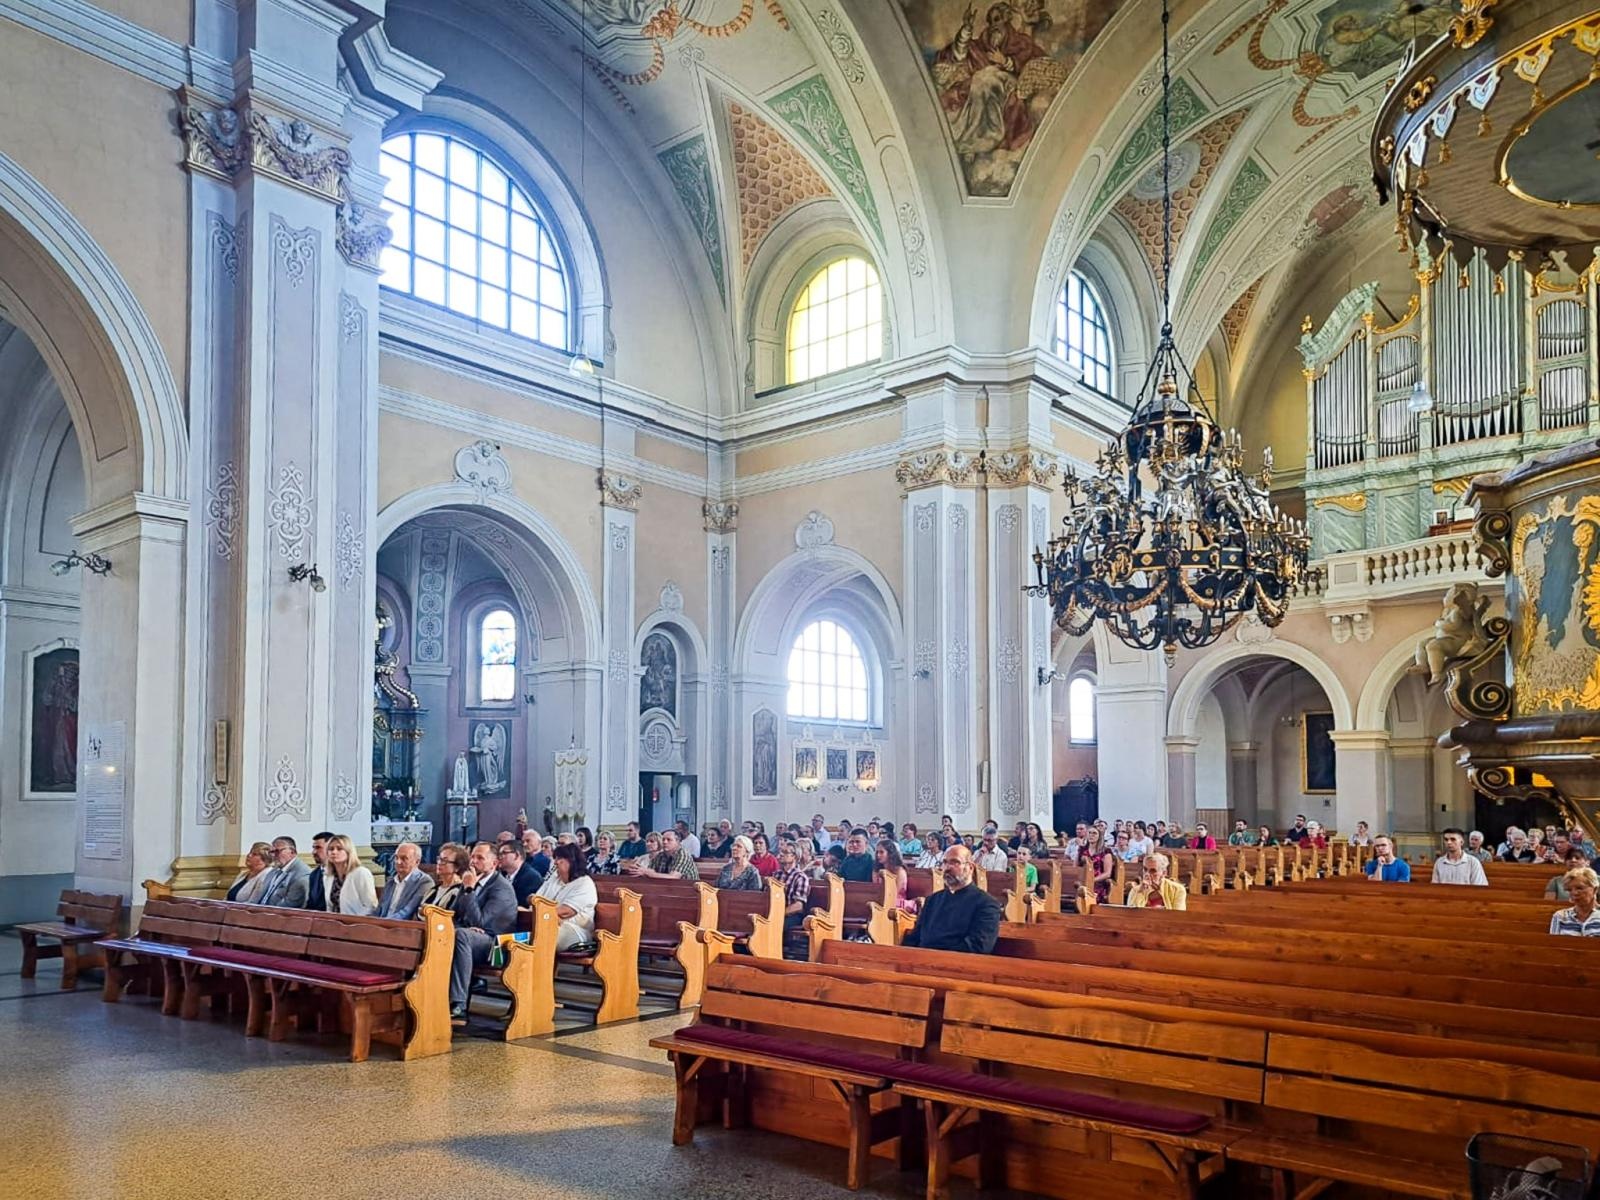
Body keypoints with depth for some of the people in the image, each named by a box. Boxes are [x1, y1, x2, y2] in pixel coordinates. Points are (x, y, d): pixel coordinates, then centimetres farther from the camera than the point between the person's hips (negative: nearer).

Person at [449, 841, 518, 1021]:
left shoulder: (502, 888, -10)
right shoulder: (471, 881, 15)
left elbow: (479, 921, -19)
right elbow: (453, 915, 15)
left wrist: (469, 889, -18)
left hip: (496, 945, -7)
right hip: (472, 940, 7)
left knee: (461, 935, -37)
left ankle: (458, 1007, -41)